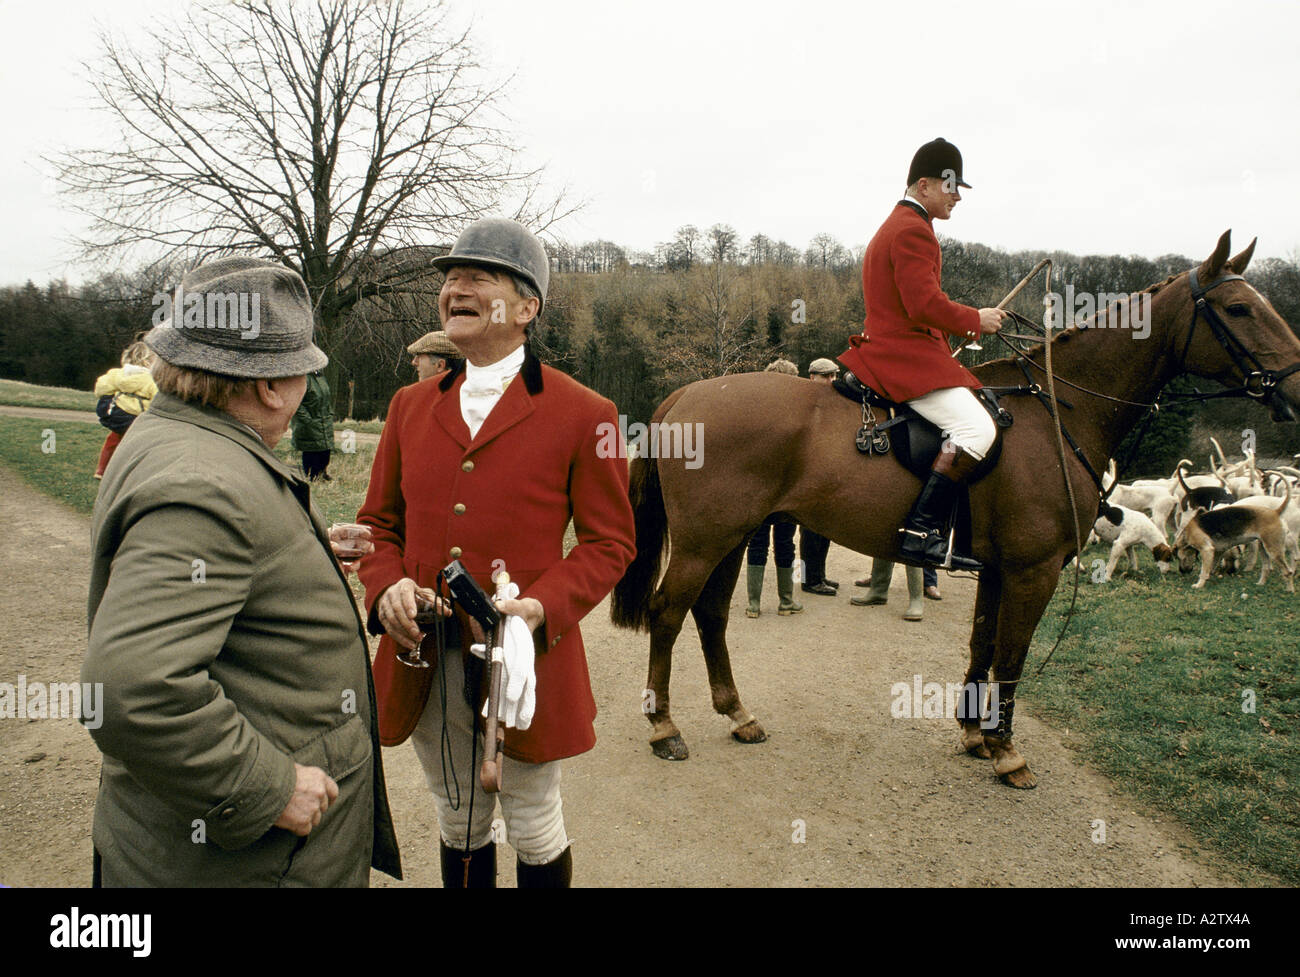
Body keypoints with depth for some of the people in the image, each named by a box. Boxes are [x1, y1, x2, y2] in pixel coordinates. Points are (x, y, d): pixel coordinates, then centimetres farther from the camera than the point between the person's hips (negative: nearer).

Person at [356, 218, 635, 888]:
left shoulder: (584, 416, -7)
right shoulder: (411, 406, 7)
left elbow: (610, 542, -5)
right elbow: (379, 522, 12)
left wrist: (545, 607, -21)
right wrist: (386, 587, -9)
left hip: (524, 658, -4)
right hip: (425, 660, 4)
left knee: (533, 826, 15)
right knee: (458, 823, 22)